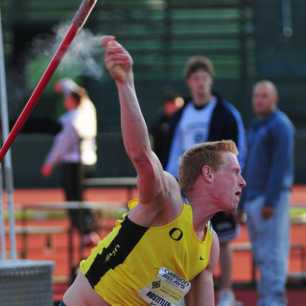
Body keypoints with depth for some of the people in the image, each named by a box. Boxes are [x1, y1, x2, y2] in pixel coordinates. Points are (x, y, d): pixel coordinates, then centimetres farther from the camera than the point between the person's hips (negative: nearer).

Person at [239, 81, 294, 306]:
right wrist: (242, 203, 19)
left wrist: (270, 201, -21)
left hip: (271, 197, -9)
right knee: (261, 254, 8)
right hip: (253, 198, 9)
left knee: (272, 252, -11)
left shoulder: (280, 125, -7)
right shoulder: (256, 127, 21)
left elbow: (281, 166, -16)